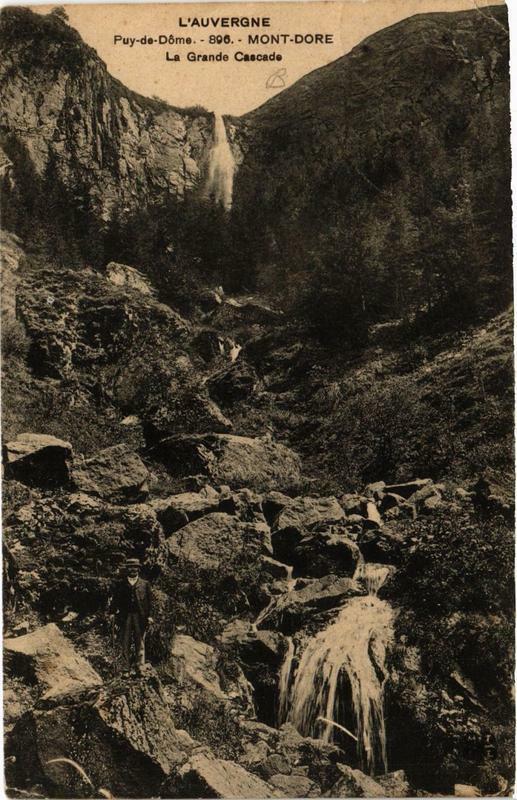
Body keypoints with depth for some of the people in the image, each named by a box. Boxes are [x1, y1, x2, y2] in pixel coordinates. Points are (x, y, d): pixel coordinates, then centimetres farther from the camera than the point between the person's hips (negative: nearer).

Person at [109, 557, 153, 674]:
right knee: (125, 643, 0)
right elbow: (114, 599, 8)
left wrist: (149, 615, -2)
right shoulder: (120, 584, 10)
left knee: (140, 642, 2)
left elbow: (150, 601, 6)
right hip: (125, 616, 0)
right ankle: (127, 665, 7)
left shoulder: (145, 584, 9)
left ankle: (140, 666, 6)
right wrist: (112, 612, -4)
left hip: (140, 616, 0)